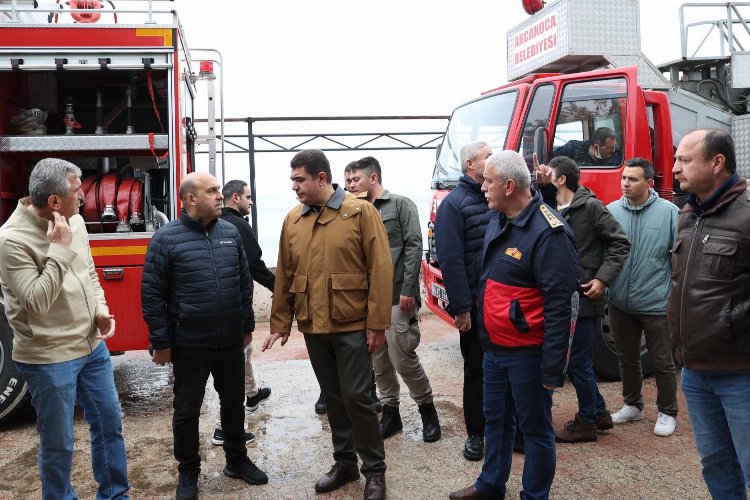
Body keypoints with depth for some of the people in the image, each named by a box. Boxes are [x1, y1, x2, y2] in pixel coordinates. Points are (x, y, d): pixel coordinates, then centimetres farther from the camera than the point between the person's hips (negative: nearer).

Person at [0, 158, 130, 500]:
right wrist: (59, 249, -26)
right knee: (58, 444, 7)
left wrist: (101, 311, 1)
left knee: (110, 424, 17)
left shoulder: (75, 220, 2)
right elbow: (36, 302, -25)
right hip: (49, 359, -7)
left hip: (92, 346, 7)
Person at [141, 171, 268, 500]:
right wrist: (161, 343, -8)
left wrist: (248, 326, 13)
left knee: (234, 403, 16)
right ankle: (188, 473, 28)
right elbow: (152, 295, -8)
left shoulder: (230, 233, 4)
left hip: (231, 342, 4)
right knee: (187, 410, 10)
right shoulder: (166, 239, -10)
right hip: (189, 346, -4)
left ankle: (237, 461, 35)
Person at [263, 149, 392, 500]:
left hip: (352, 325, -4)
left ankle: (375, 470, 17)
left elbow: (380, 268, -10)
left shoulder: (360, 211, -7)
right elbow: (284, 275, 11)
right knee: (333, 398, 14)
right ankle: (345, 463, 30)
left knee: (356, 397, -2)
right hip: (313, 327, 5)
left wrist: (377, 322, -13)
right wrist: (280, 322, 10)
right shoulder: (292, 220, 7)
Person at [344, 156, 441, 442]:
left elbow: (414, 247, -9)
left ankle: (427, 409, 16)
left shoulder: (401, 205, -1)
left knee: (403, 358, -5)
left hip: (397, 296, -6)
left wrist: (408, 290, -15)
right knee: (379, 361, 11)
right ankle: (390, 413, 25)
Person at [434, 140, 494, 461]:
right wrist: (460, 308, -18)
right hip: (476, 304, -5)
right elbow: (450, 259, -15)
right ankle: (475, 433, 20)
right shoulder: (454, 203, -9)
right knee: (476, 369, 6)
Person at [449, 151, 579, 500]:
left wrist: (552, 368, -20)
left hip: (526, 353, -9)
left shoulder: (548, 232, -20)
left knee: (535, 428, 8)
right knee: (496, 419, 22)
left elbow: (559, 305, -21)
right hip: (494, 347, 9)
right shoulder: (497, 223, 8)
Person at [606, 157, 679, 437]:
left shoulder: (668, 212, -8)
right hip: (620, 302, 3)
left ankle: (667, 413, 26)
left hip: (656, 304, -3)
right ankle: (632, 405, 36)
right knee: (627, 358, 18)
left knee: (662, 362, 9)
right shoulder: (611, 210, -2)